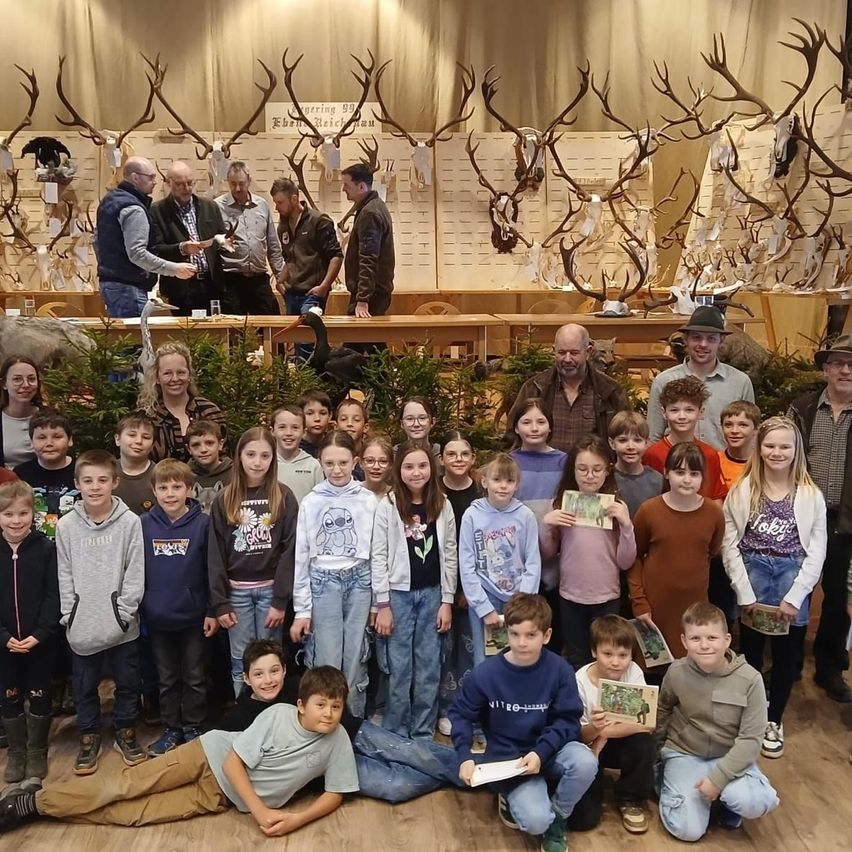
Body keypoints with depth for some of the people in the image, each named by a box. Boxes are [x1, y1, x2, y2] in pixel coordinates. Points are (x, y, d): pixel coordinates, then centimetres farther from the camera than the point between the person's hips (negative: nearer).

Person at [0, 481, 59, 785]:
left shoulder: (46, 548, -9)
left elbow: (54, 595, -9)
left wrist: (40, 633, -18)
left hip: (41, 640, -2)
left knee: (39, 696, 10)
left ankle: (37, 752, 28)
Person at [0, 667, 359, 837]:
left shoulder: (337, 741, -15)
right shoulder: (278, 715, -21)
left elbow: (335, 794, -7)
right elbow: (234, 763, -18)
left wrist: (297, 819, -24)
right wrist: (261, 812, -26)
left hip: (223, 799, 1)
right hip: (211, 757, -1)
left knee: (134, 813, -5)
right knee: (127, 788, -9)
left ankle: (35, 808, 10)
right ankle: (33, 802, 11)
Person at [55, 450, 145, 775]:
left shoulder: (130, 522, -9)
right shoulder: (66, 525, -3)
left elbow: (135, 574, -7)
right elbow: (65, 576, 1)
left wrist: (123, 612, -11)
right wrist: (70, 616, -5)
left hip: (121, 623, -1)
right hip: (81, 624, 1)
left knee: (127, 682, 13)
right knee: (85, 686, 14)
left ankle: (125, 733, 32)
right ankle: (89, 737, 33)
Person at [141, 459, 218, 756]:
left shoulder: (203, 523, -10)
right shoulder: (144, 524, -4)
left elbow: (212, 570, -6)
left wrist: (213, 611, -6)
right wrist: (135, 609, 3)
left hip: (193, 616, -2)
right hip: (157, 617, 2)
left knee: (194, 677, 12)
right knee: (167, 678, 17)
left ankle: (193, 728, 27)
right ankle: (171, 729, 31)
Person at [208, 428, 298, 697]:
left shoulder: (283, 496, -3)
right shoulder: (224, 500, 2)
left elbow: (290, 549, -7)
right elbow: (215, 554, 1)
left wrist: (280, 600, -12)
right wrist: (219, 602, -5)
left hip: (270, 588, -1)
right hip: (236, 590, 1)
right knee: (241, 662, 8)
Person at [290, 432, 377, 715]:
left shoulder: (369, 500, -1)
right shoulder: (311, 502, 0)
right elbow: (301, 556, 2)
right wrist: (301, 609, 0)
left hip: (359, 581, 0)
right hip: (323, 582, 0)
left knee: (355, 660, 6)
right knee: (327, 662, 0)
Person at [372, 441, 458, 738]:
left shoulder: (442, 505, 2)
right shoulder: (387, 506, -6)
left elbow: (450, 555, 4)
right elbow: (378, 557, -6)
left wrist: (447, 600, 1)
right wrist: (382, 604, -9)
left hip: (432, 593, 3)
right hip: (399, 593, -2)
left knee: (429, 668, 9)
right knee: (399, 668, 4)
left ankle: (423, 734, 22)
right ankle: (396, 735, 18)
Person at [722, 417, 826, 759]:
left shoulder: (811, 495, -3)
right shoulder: (742, 490, -3)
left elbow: (817, 551, -3)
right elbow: (729, 545, -4)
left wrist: (794, 597, -9)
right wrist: (745, 593, -8)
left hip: (792, 578, 0)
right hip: (752, 575, 0)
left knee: (785, 654, 11)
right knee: (750, 651, 12)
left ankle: (774, 721, 30)